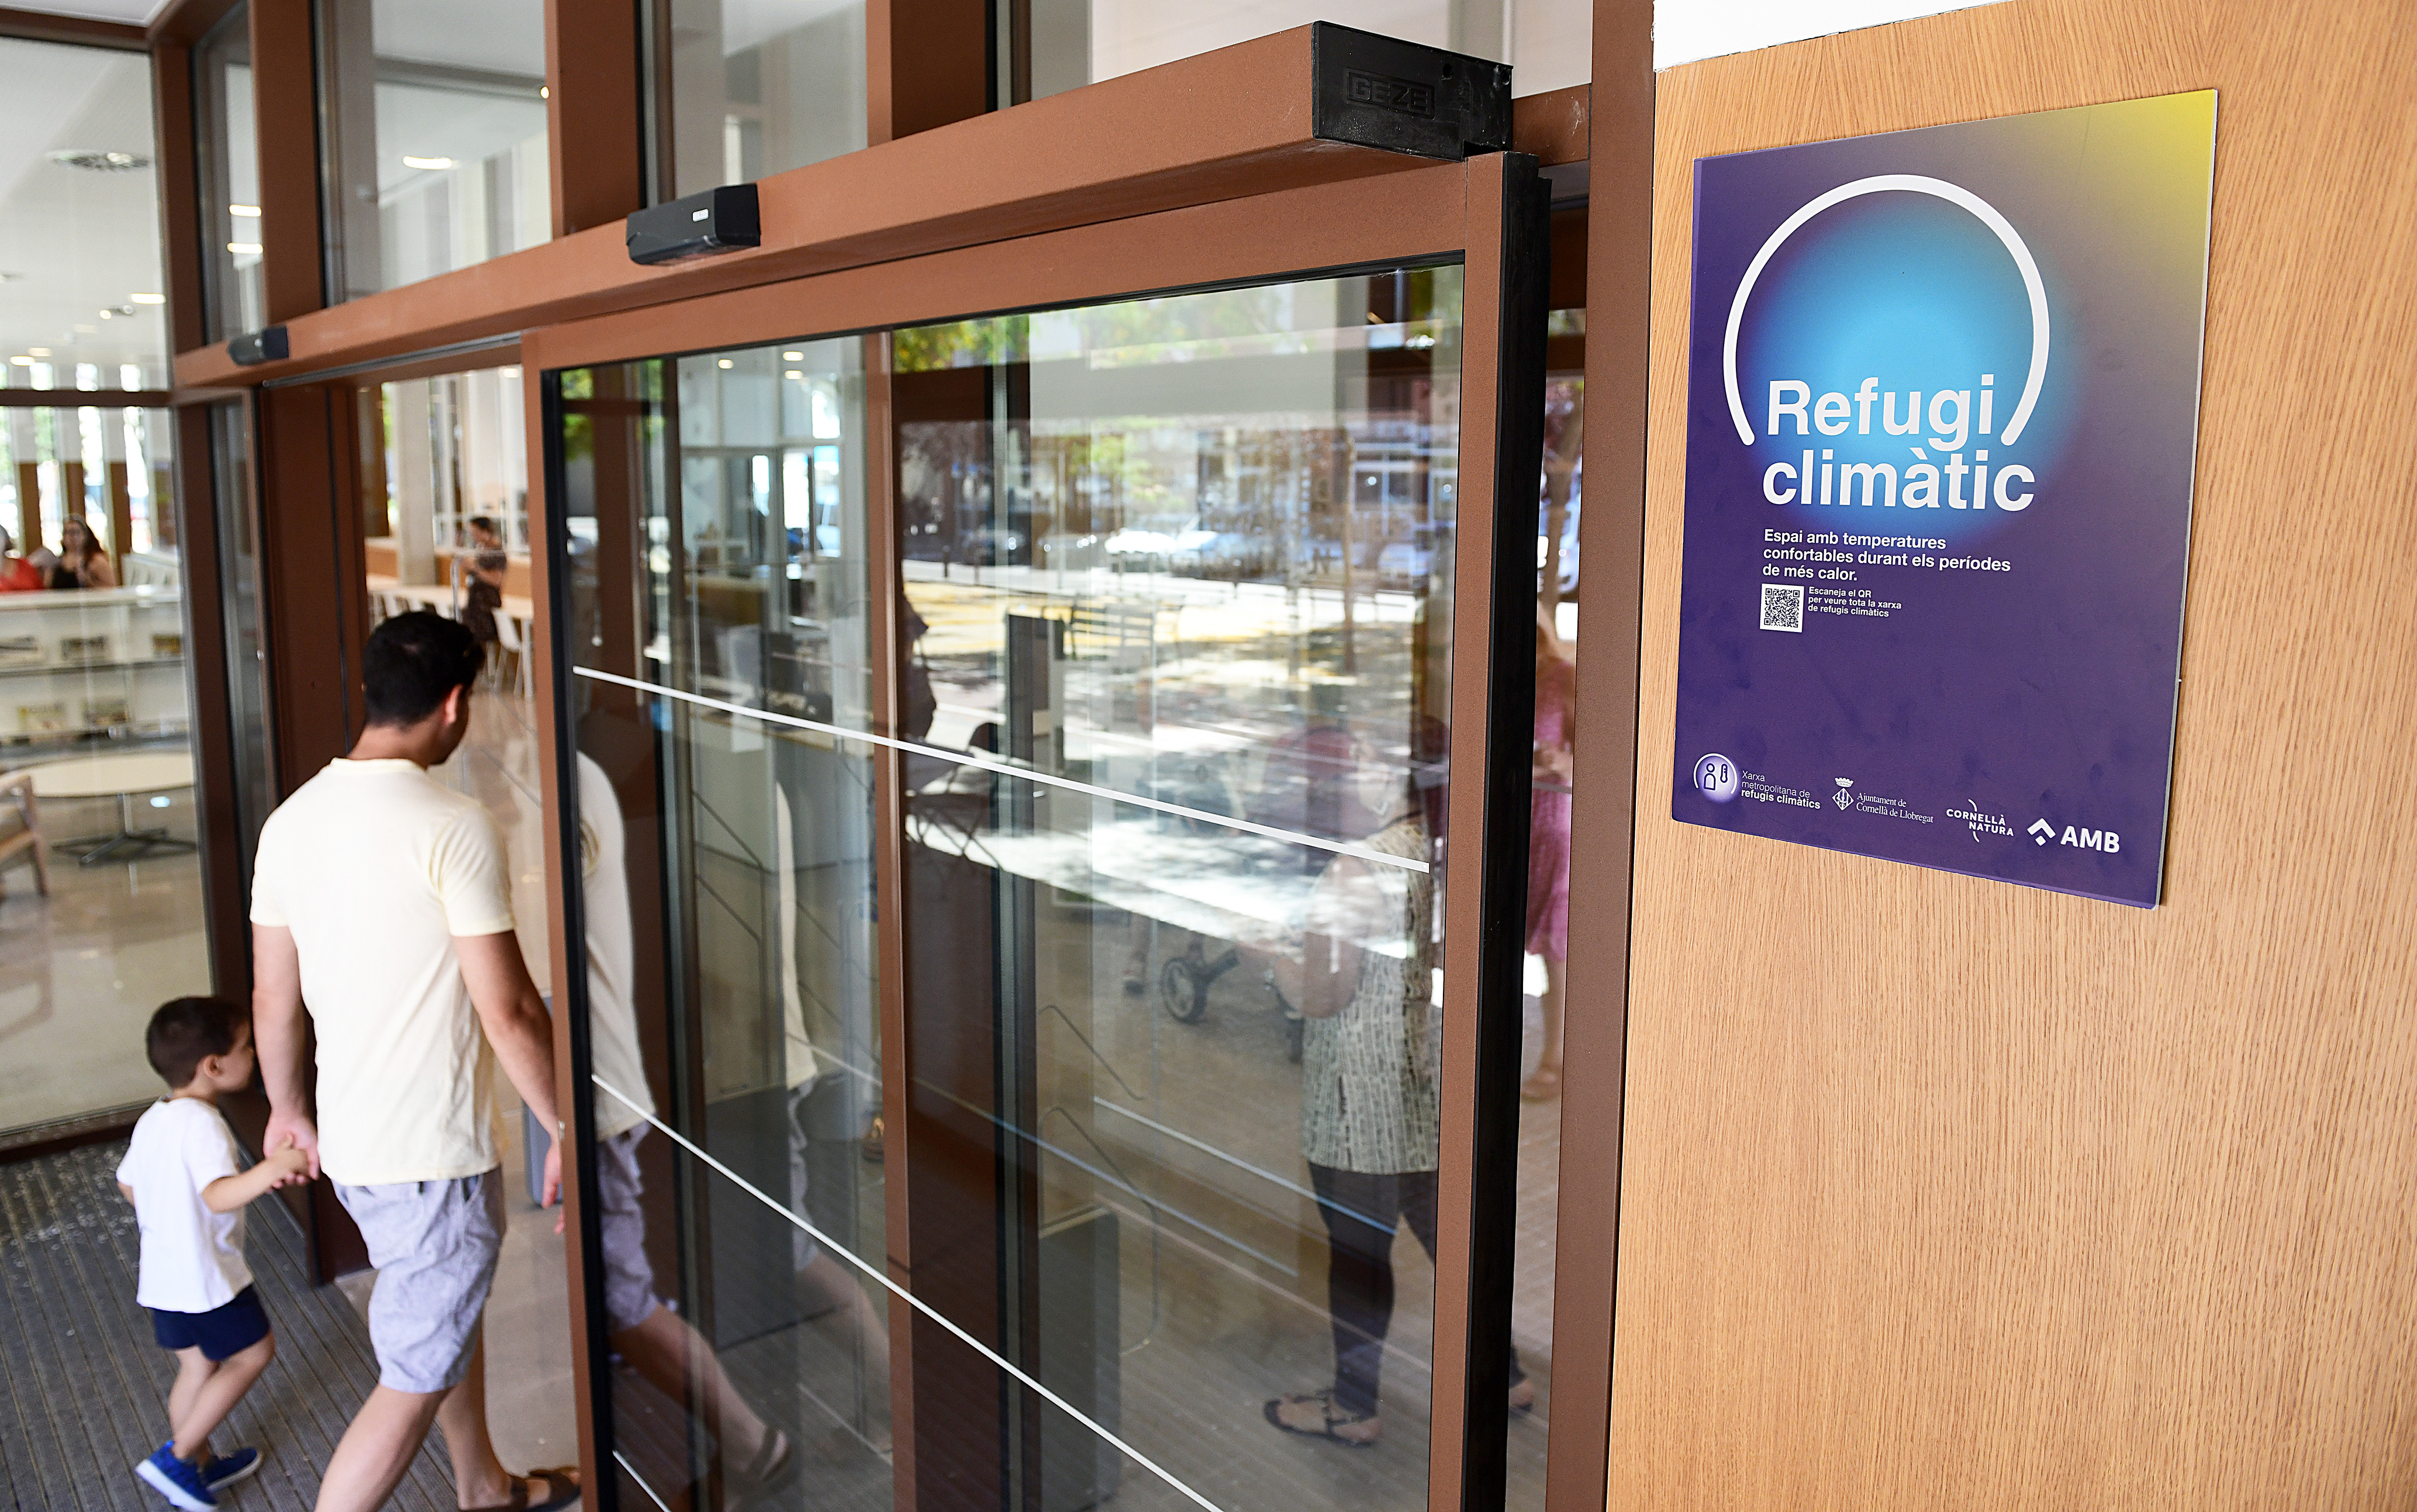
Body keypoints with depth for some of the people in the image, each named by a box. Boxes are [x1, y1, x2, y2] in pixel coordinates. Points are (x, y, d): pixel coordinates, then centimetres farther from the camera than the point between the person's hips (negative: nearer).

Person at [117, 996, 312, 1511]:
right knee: (253, 1353, 6)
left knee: (197, 1367, 20)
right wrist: (268, 1171, -54)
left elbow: (128, 1184, 19)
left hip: (162, 1272, 9)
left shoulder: (152, 1119, 4)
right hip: (208, 1276, -9)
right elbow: (219, 1195, -39)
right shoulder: (201, 1123, -25)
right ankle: (176, 1457, 7)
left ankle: (200, 1465, 33)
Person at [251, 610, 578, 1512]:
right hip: (433, 1157, -9)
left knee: (452, 1313, 27)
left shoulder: (293, 819, 2)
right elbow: (509, 1013, -20)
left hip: (350, 1139, 9)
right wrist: (564, 1128, -8)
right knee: (416, 1378, 6)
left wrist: (288, 1107, 25)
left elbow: (273, 997, 10)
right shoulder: (453, 827, -22)